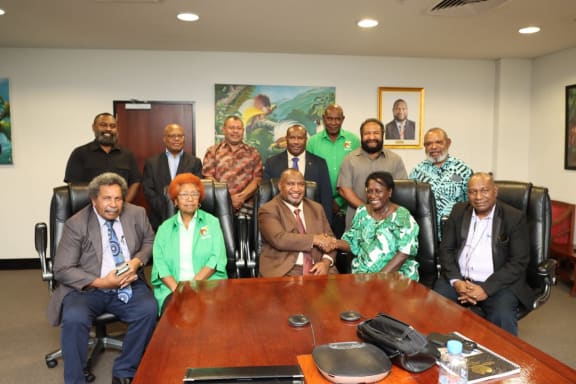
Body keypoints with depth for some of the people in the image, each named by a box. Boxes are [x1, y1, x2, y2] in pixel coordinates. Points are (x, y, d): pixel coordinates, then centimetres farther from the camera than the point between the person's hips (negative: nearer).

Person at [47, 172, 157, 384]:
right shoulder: (76, 224, -7)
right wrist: (101, 282, -19)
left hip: (128, 286, 2)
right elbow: (62, 270, -8)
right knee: (74, 318, -31)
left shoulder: (136, 214, 2)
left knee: (149, 310, -25)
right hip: (87, 289, -2)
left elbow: (149, 241, 15)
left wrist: (137, 261, -7)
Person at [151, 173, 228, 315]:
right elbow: (160, 263, 3)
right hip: (172, 288, 1)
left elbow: (217, 259, -1)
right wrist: (177, 288, -14)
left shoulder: (212, 222, 10)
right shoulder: (165, 228, 14)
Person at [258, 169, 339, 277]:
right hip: (284, 270, -4)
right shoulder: (268, 210, 0)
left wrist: (326, 262, -7)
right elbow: (279, 239, -15)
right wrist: (314, 239, -14)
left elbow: (329, 239, 12)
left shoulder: (316, 208, 16)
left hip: (316, 268, 4)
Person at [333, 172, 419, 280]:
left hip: (397, 274, -3)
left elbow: (404, 253, -12)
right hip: (364, 272, 3)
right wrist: (335, 243, -10)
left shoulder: (403, 216, -6)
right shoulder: (361, 213, 7)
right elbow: (354, 244, 9)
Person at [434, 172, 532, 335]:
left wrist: (486, 289, -18)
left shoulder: (515, 218, -4)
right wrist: (456, 281, -11)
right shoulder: (459, 211, 7)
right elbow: (446, 248, 6)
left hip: (498, 283, -2)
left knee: (502, 317, -30)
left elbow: (519, 262, -8)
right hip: (459, 278, 3)